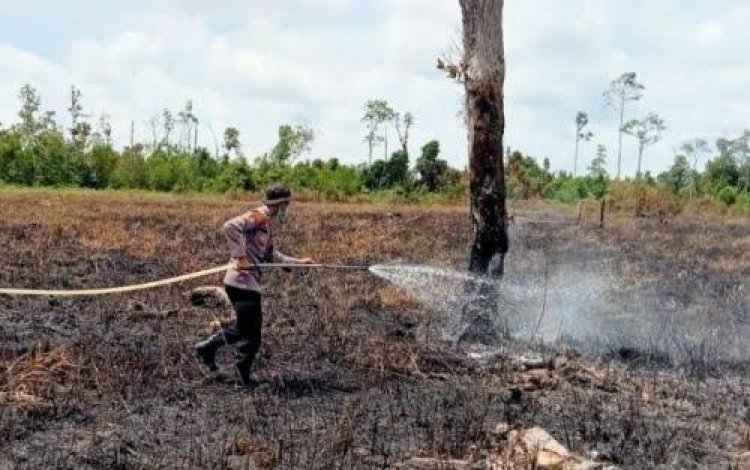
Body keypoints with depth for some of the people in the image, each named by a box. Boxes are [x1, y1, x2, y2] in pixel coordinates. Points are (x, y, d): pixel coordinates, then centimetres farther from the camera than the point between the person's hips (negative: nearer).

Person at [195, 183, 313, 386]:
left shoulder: (265, 224, 19)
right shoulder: (257, 217, -12)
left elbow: (273, 256, 22)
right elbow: (231, 226, -28)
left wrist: (299, 262, 19)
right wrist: (240, 256, -27)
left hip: (250, 283, 10)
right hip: (242, 282, -10)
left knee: (244, 328, 23)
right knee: (251, 338, -1)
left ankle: (207, 347, 34)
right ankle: (244, 379, 10)